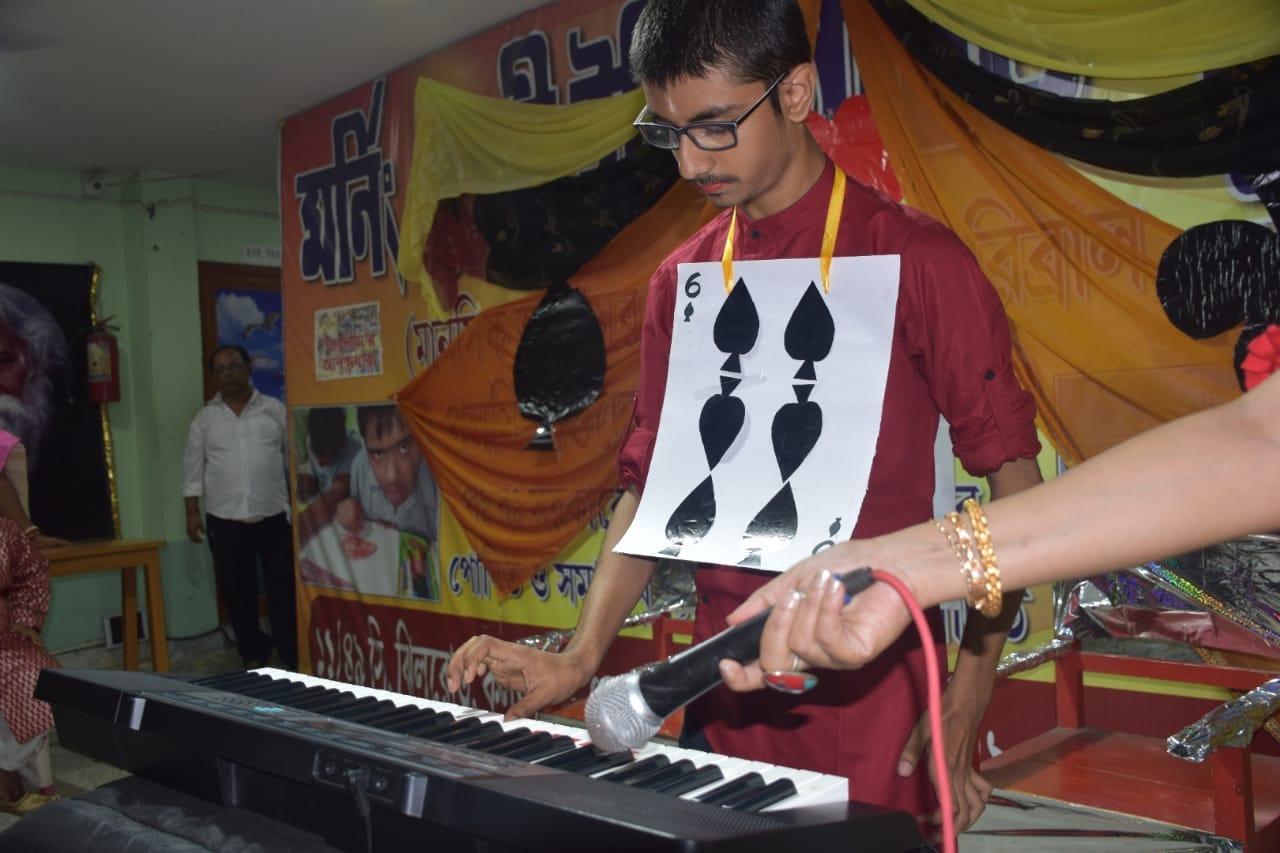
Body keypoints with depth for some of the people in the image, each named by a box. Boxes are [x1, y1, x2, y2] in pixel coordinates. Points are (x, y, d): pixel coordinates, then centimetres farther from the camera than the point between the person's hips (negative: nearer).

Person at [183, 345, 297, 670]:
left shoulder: (274, 409, 4)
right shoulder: (205, 417, 6)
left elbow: (294, 458, 6)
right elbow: (193, 467, 7)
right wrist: (192, 512, 3)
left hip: (274, 515, -1)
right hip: (225, 520, 1)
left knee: (283, 586, 1)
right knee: (237, 589, 8)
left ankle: (292, 653, 9)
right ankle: (253, 652, 20)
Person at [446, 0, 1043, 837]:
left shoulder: (913, 258, -8)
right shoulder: (680, 285, 6)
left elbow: (1015, 484, -7)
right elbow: (652, 486, 8)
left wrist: (967, 706, -13)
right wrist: (581, 656, -4)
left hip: (873, 702, -4)